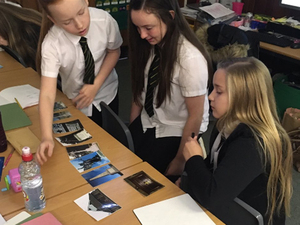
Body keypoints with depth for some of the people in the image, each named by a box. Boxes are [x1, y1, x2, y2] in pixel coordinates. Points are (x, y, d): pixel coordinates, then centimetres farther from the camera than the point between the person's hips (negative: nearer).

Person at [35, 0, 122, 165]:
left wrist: (96, 85, -19)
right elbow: (47, 94, -35)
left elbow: (114, 51, -8)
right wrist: (47, 137, -47)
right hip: (77, 102, -1)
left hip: (107, 93, 2)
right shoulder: (51, 45, -32)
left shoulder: (104, 19, -27)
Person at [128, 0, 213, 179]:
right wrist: (131, 128, 7)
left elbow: (196, 115, -20)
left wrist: (179, 161, -10)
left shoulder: (191, 58, -29)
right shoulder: (152, 44, -11)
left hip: (176, 132, -5)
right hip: (147, 122, 6)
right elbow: (141, 89, 1)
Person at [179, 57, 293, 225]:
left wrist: (193, 158, -20)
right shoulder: (234, 126, -2)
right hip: (231, 210, 7)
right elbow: (213, 169, 9)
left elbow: (211, 197, -34)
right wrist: (187, 182, -6)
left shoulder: (251, 145, -30)